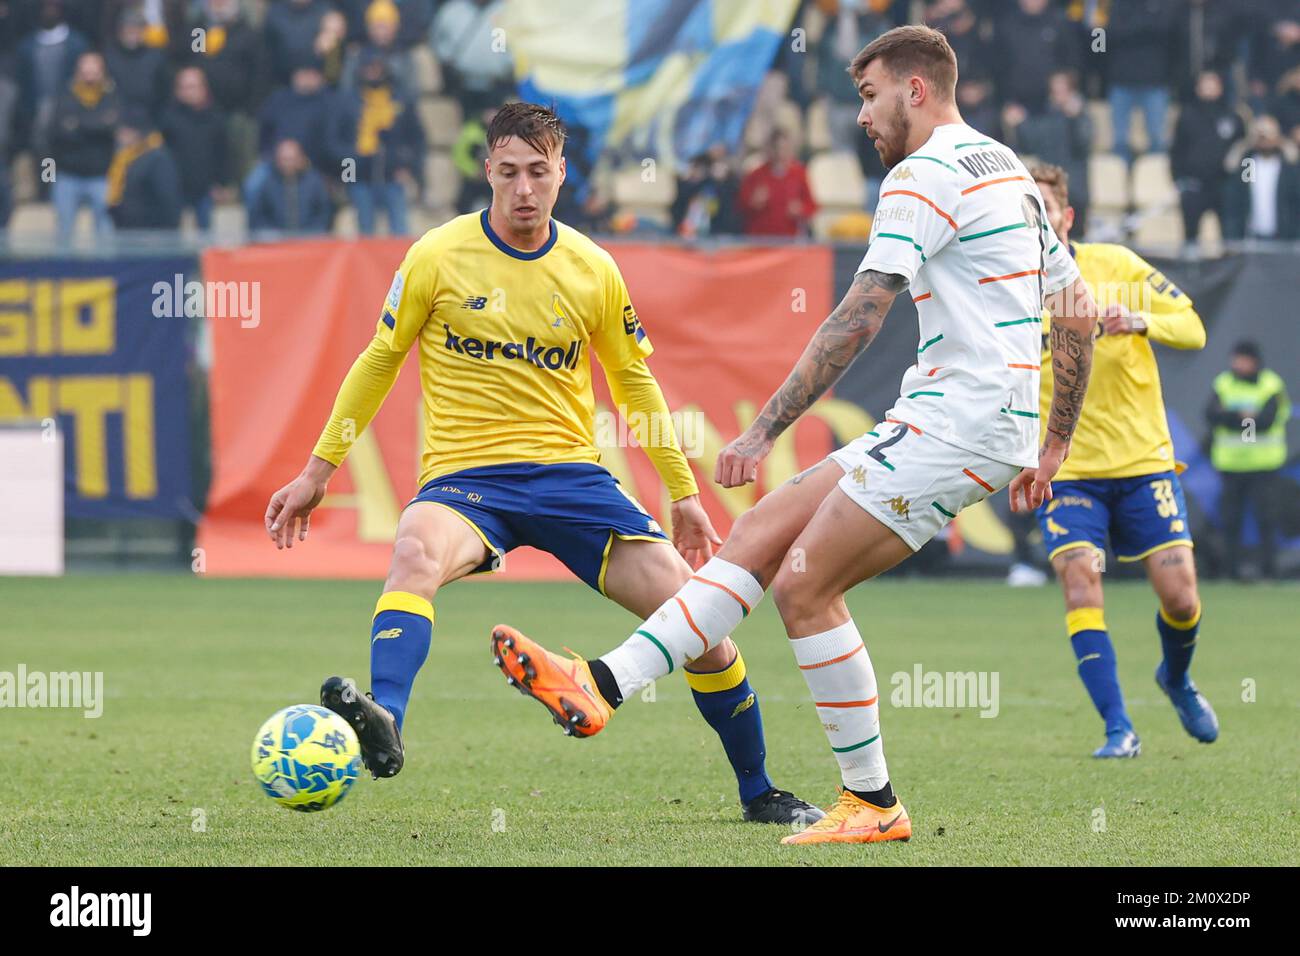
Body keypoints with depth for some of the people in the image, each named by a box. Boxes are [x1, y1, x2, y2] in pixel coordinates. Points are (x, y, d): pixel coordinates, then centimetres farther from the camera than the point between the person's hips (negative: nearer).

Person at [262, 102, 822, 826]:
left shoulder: (593, 271, 3)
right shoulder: (438, 257, -2)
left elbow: (634, 381, 17)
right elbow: (380, 361, 9)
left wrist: (684, 492, 19)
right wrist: (318, 472, 11)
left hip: (570, 469, 2)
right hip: (465, 474, -2)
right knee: (417, 550, -39)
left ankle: (759, 793, 11)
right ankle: (384, 722, -58)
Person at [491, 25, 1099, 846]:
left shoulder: (926, 173, -10)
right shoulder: (1012, 174, 20)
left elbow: (860, 316, -19)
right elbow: (1079, 315, 23)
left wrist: (767, 430, -20)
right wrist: (1049, 452, 28)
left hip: (958, 424, -10)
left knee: (804, 586, -8)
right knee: (759, 538, 5)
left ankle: (874, 803, -1)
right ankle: (604, 687, 0)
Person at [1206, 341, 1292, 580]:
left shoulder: (1272, 386, -4)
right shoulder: (1223, 384, 6)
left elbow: (1266, 421, -16)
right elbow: (1212, 415, -9)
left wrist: (1231, 418, -13)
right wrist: (1244, 416, -21)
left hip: (1263, 464, -3)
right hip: (1231, 463, 3)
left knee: (1266, 517, -6)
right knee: (1230, 519, 3)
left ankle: (1268, 569, -2)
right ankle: (1232, 570, 10)